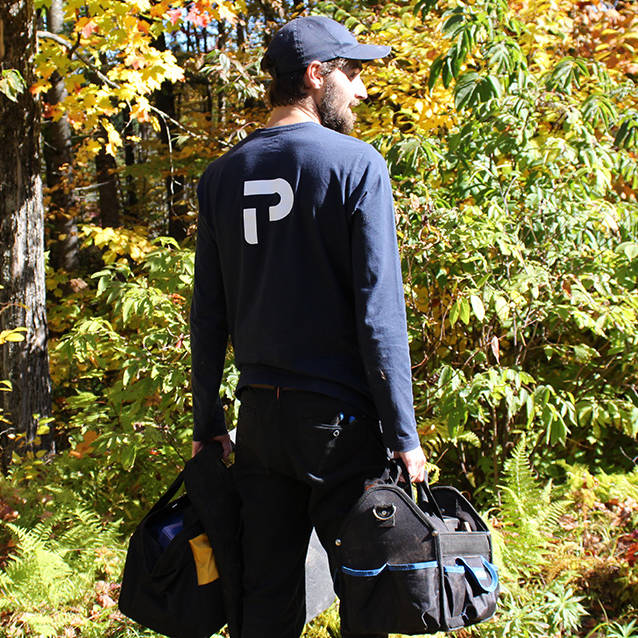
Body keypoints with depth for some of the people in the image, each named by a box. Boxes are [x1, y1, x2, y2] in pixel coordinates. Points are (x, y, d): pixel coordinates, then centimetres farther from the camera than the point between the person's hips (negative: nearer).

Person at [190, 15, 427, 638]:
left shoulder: (221, 176, 6)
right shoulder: (356, 164, -8)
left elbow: (207, 317, 8)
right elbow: (379, 311, -13)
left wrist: (208, 423, 15)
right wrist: (404, 435, -9)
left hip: (260, 417, 5)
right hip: (340, 419, -4)